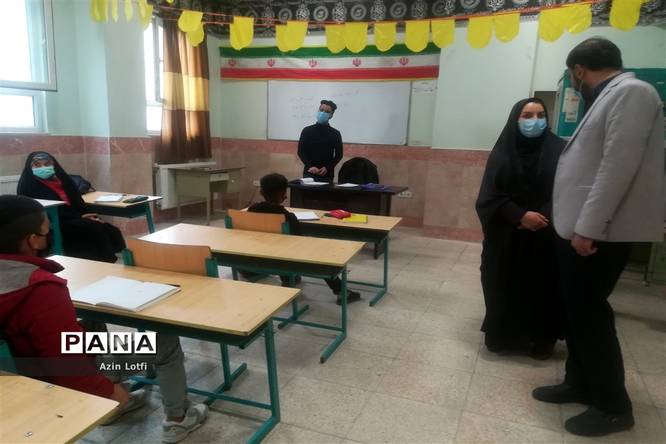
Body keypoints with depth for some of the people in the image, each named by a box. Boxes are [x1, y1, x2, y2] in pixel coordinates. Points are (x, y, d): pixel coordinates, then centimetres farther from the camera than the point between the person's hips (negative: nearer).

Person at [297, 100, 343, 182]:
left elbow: (339, 155, 5)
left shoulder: (335, 134, 6)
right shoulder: (307, 131, 6)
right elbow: (301, 152, 2)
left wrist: (327, 168, -11)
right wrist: (310, 166, -14)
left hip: (327, 175, 0)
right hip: (309, 173, 0)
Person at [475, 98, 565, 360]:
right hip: (506, 237, 0)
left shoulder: (559, 150, -1)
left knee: (543, 287, 4)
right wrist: (520, 215, -17)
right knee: (506, 287, 4)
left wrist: (543, 217, -17)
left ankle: (543, 338, 23)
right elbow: (490, 196, -5)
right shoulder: (502, 153, 0)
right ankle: (505, 335, 22)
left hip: (546, 237, 0)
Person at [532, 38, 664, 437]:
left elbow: (619, 165, -22)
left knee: (589, 312, -2)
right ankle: (580, 384, 28)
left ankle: (614, 406, 14)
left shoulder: (631, 92, -12)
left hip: (600, 232, -9)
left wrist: (588, 227, -23)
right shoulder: (611, 97, 18)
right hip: (582, 228, 9)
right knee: (578, 309, 14)